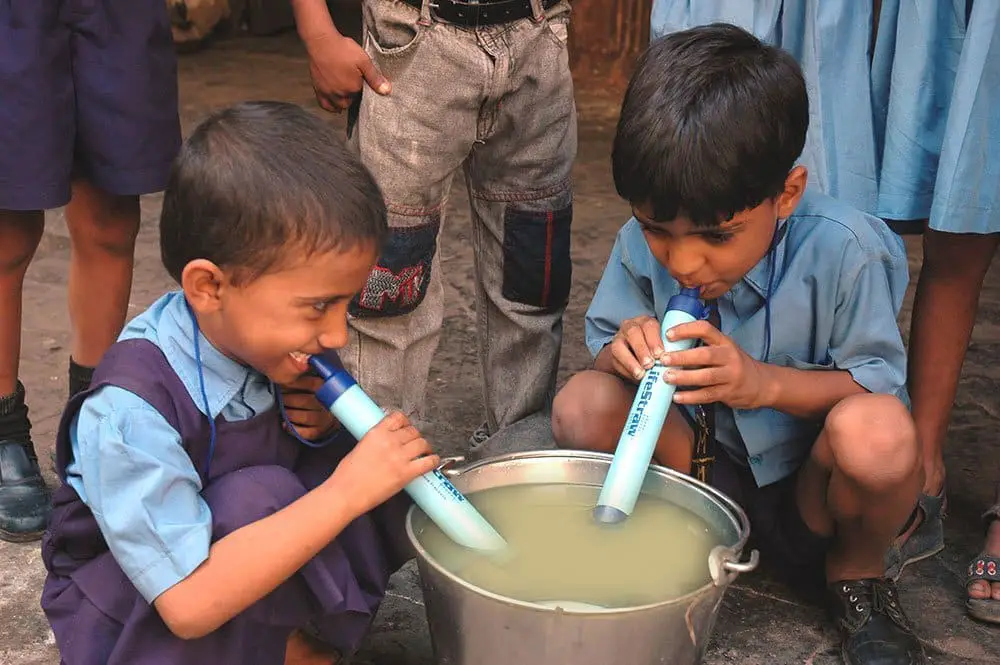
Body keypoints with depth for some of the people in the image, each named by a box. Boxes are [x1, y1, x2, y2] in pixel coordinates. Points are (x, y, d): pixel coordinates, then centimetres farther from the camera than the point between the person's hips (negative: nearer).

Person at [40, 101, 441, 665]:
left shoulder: (261, 340, -13)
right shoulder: (131, 412, -31)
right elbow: (191, 604, -36)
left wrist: (326, 427, -18)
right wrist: (345, 492, -38)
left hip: (228, 546, 6)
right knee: (260, 496, -33)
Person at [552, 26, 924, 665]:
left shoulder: (843, 250, -23)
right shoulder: (644, 243, -13)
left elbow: (879, 383, -18)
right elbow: (604, 345, -5)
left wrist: (764, 381, -36)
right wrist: (625, 353, -31)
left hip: (808, 483, -2)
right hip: (706, 458, 2)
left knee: (878, 433, -37)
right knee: (583, 405, -24)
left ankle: (857, 573, -1)